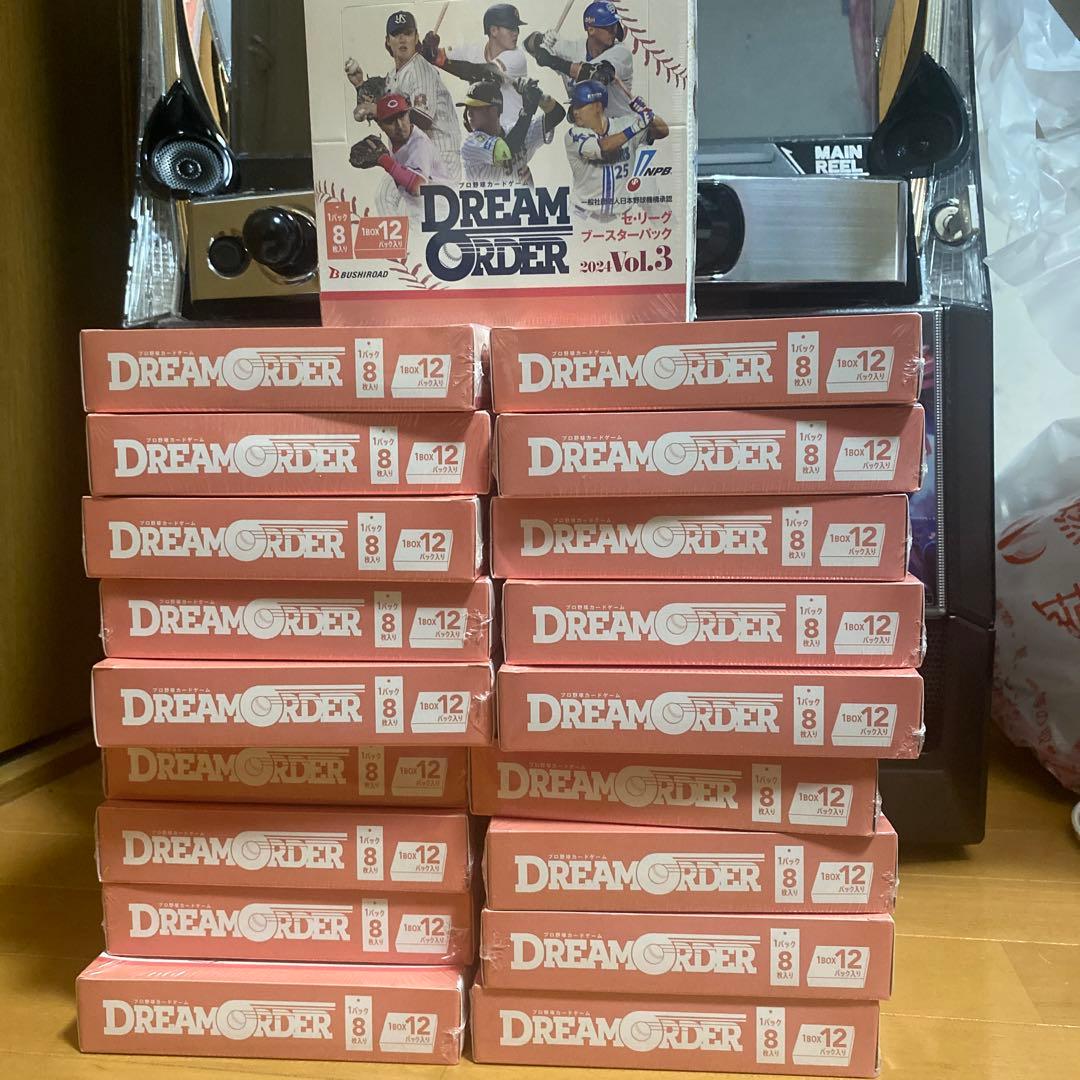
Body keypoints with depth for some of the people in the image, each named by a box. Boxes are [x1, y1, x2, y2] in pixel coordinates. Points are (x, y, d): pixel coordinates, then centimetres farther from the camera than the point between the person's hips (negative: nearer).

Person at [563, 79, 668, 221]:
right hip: (585, 217, -2)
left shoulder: (623, 124, 0)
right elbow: (603, 148, -25)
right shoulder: (574, 135, -8)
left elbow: (662, 131, 0)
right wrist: (636, 125, -26)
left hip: (621, 214, 2)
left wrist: (649, 116, -21)